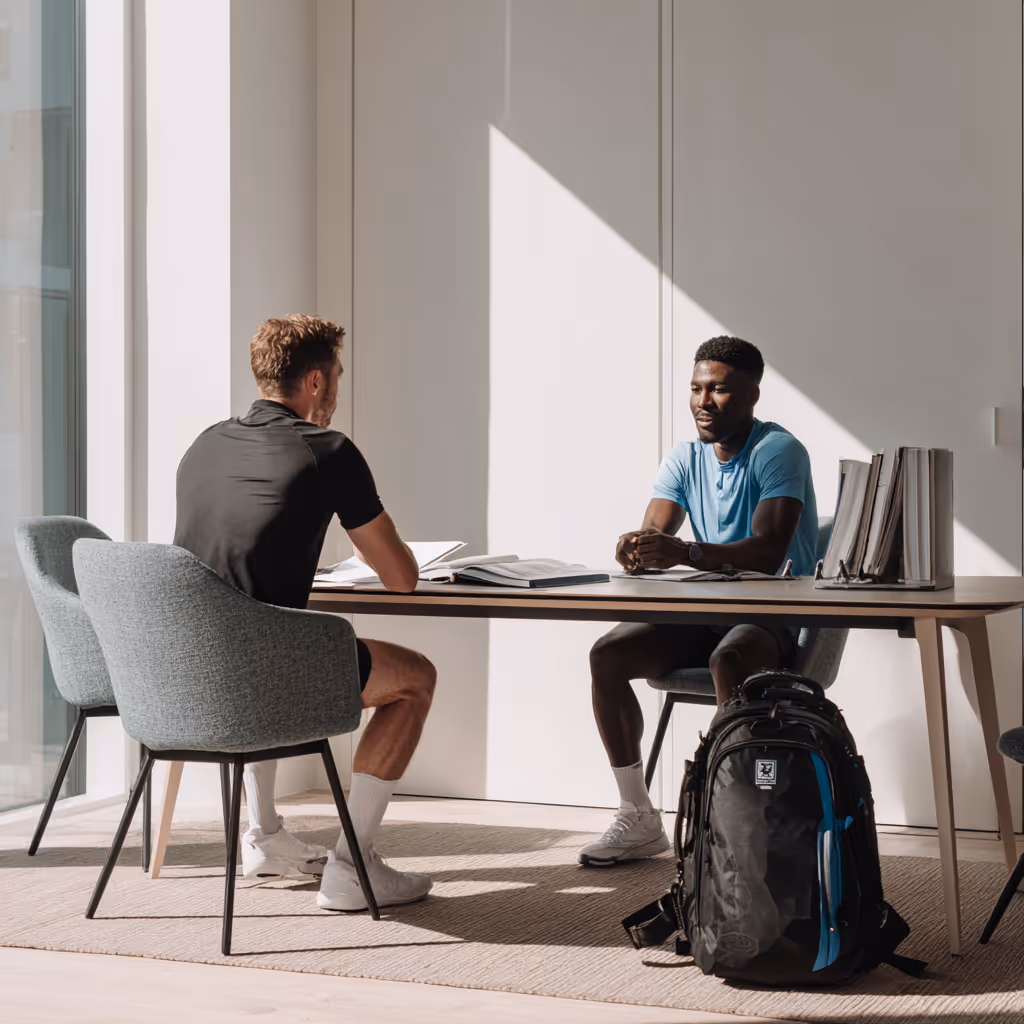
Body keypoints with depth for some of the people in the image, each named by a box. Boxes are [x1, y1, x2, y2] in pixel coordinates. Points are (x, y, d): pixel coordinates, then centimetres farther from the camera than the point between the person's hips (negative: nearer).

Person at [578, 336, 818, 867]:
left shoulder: (778, 451, -12)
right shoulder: (684, 459, 9)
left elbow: (768, 551, -26)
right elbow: (654, 534, -4)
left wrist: (686, 553, -41)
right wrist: (636, 548, -31)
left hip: (776, 616, -7)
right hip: (707, 612, 7)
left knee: (727, 662, -39)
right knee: (607, 655, -13)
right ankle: (638, 819, -6)